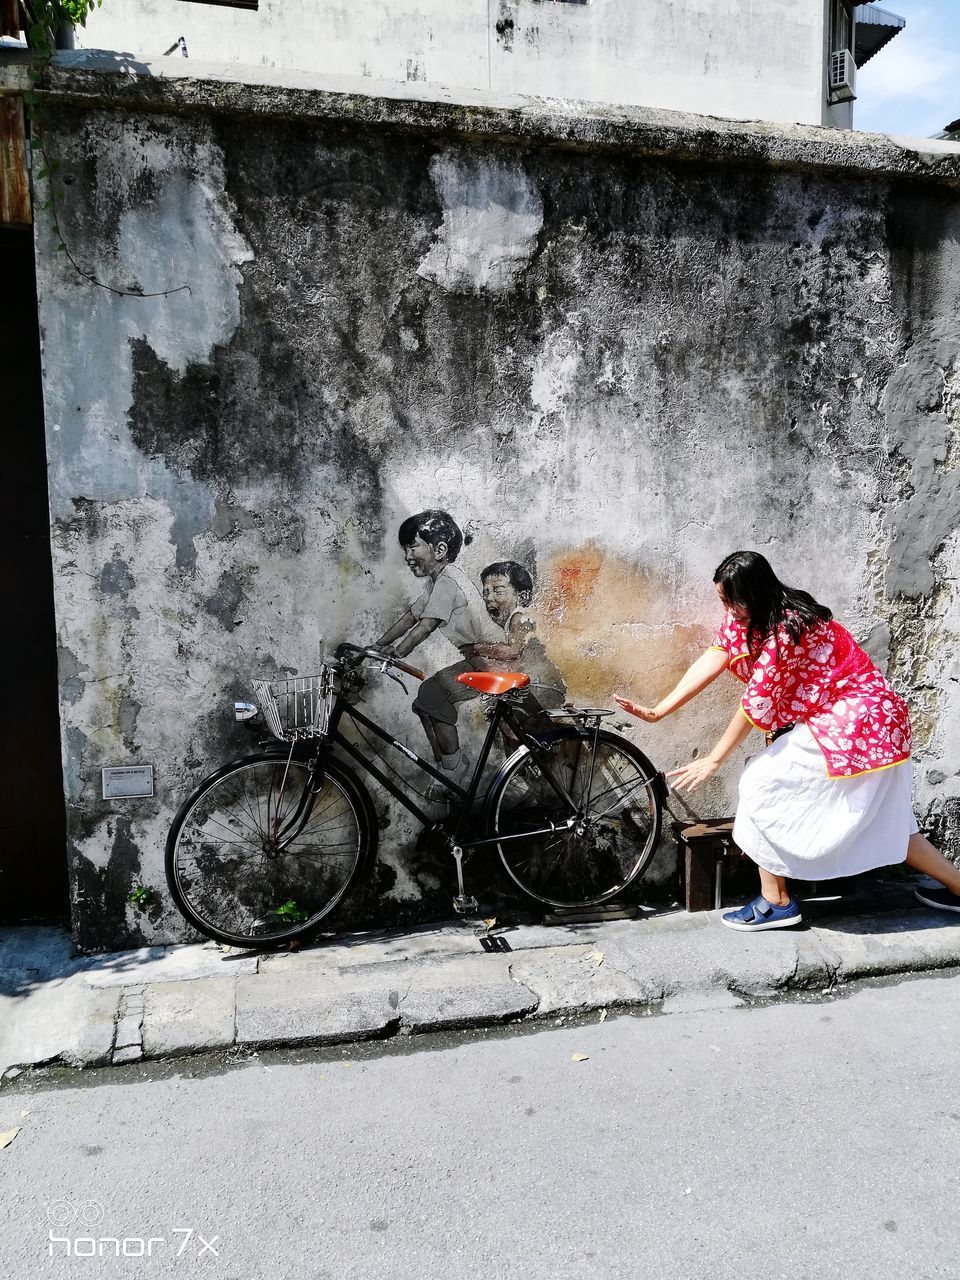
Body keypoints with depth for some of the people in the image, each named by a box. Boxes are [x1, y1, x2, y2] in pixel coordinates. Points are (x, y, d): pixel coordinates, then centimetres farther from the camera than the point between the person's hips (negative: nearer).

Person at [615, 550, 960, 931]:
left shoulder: (786, 629, -26)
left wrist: (714, 760, -15)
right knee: (880, 819, 19)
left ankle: (775, 902, 3)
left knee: (762, 782, -8)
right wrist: (658, 711, -12)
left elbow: (756, 701, -23)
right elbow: (713, 658, -5)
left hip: (852, 721, -10)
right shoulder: (745, 615, 0)